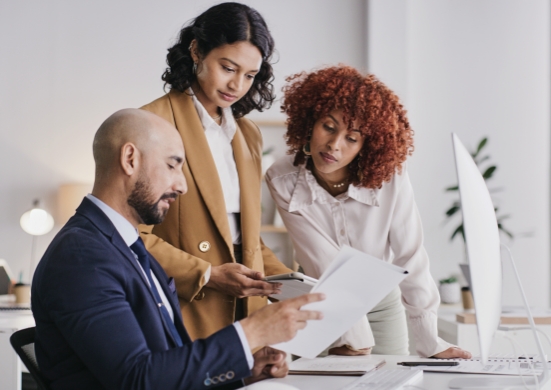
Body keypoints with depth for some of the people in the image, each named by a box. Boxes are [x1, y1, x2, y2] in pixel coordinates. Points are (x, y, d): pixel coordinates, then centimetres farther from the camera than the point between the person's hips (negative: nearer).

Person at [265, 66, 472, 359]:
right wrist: (353, 335, -28)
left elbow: (410, 260, -18)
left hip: (382, 308, 1)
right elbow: (327, 265, -24)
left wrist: (430, 344, -18)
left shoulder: (389, 177, -23)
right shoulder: (282, 181, -22)